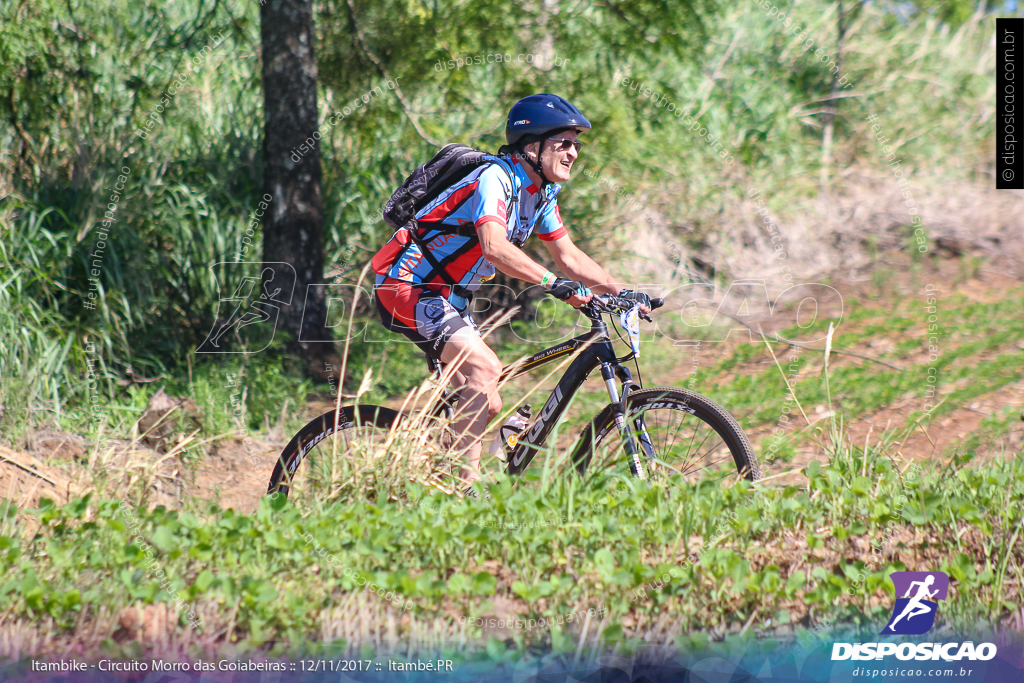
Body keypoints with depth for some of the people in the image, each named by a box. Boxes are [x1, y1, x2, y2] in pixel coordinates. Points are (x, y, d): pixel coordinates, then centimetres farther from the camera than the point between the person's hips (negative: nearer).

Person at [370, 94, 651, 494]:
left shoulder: (540, 192, 6)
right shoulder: (496, 178, -23)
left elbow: (568, 256, 13)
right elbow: (494, 247, -39)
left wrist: (622, 291, 1)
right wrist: (555, 284, -47)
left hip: (448, 299, 10)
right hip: (407, 288, -10)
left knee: (487, 406, 3)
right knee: (485, 367, -27)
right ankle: (465, 485, -26)